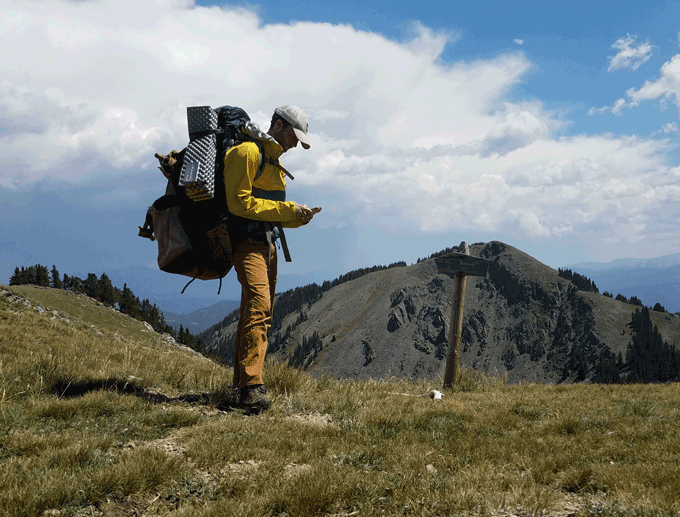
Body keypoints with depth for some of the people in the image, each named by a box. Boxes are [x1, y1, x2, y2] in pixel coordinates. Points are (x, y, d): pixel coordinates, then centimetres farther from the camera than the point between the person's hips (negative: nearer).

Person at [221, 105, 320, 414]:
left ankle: (241, 383, 20)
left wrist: (296, 218, 7)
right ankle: (251, 388, -30)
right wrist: (285, 210, -16)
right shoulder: (247, 152, -8)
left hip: (266, 243, 10)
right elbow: (239, 202, -17)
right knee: (258, 306, -23)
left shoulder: (273, 161, 24)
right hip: (247, 241, -10)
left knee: (261, 312, 11)